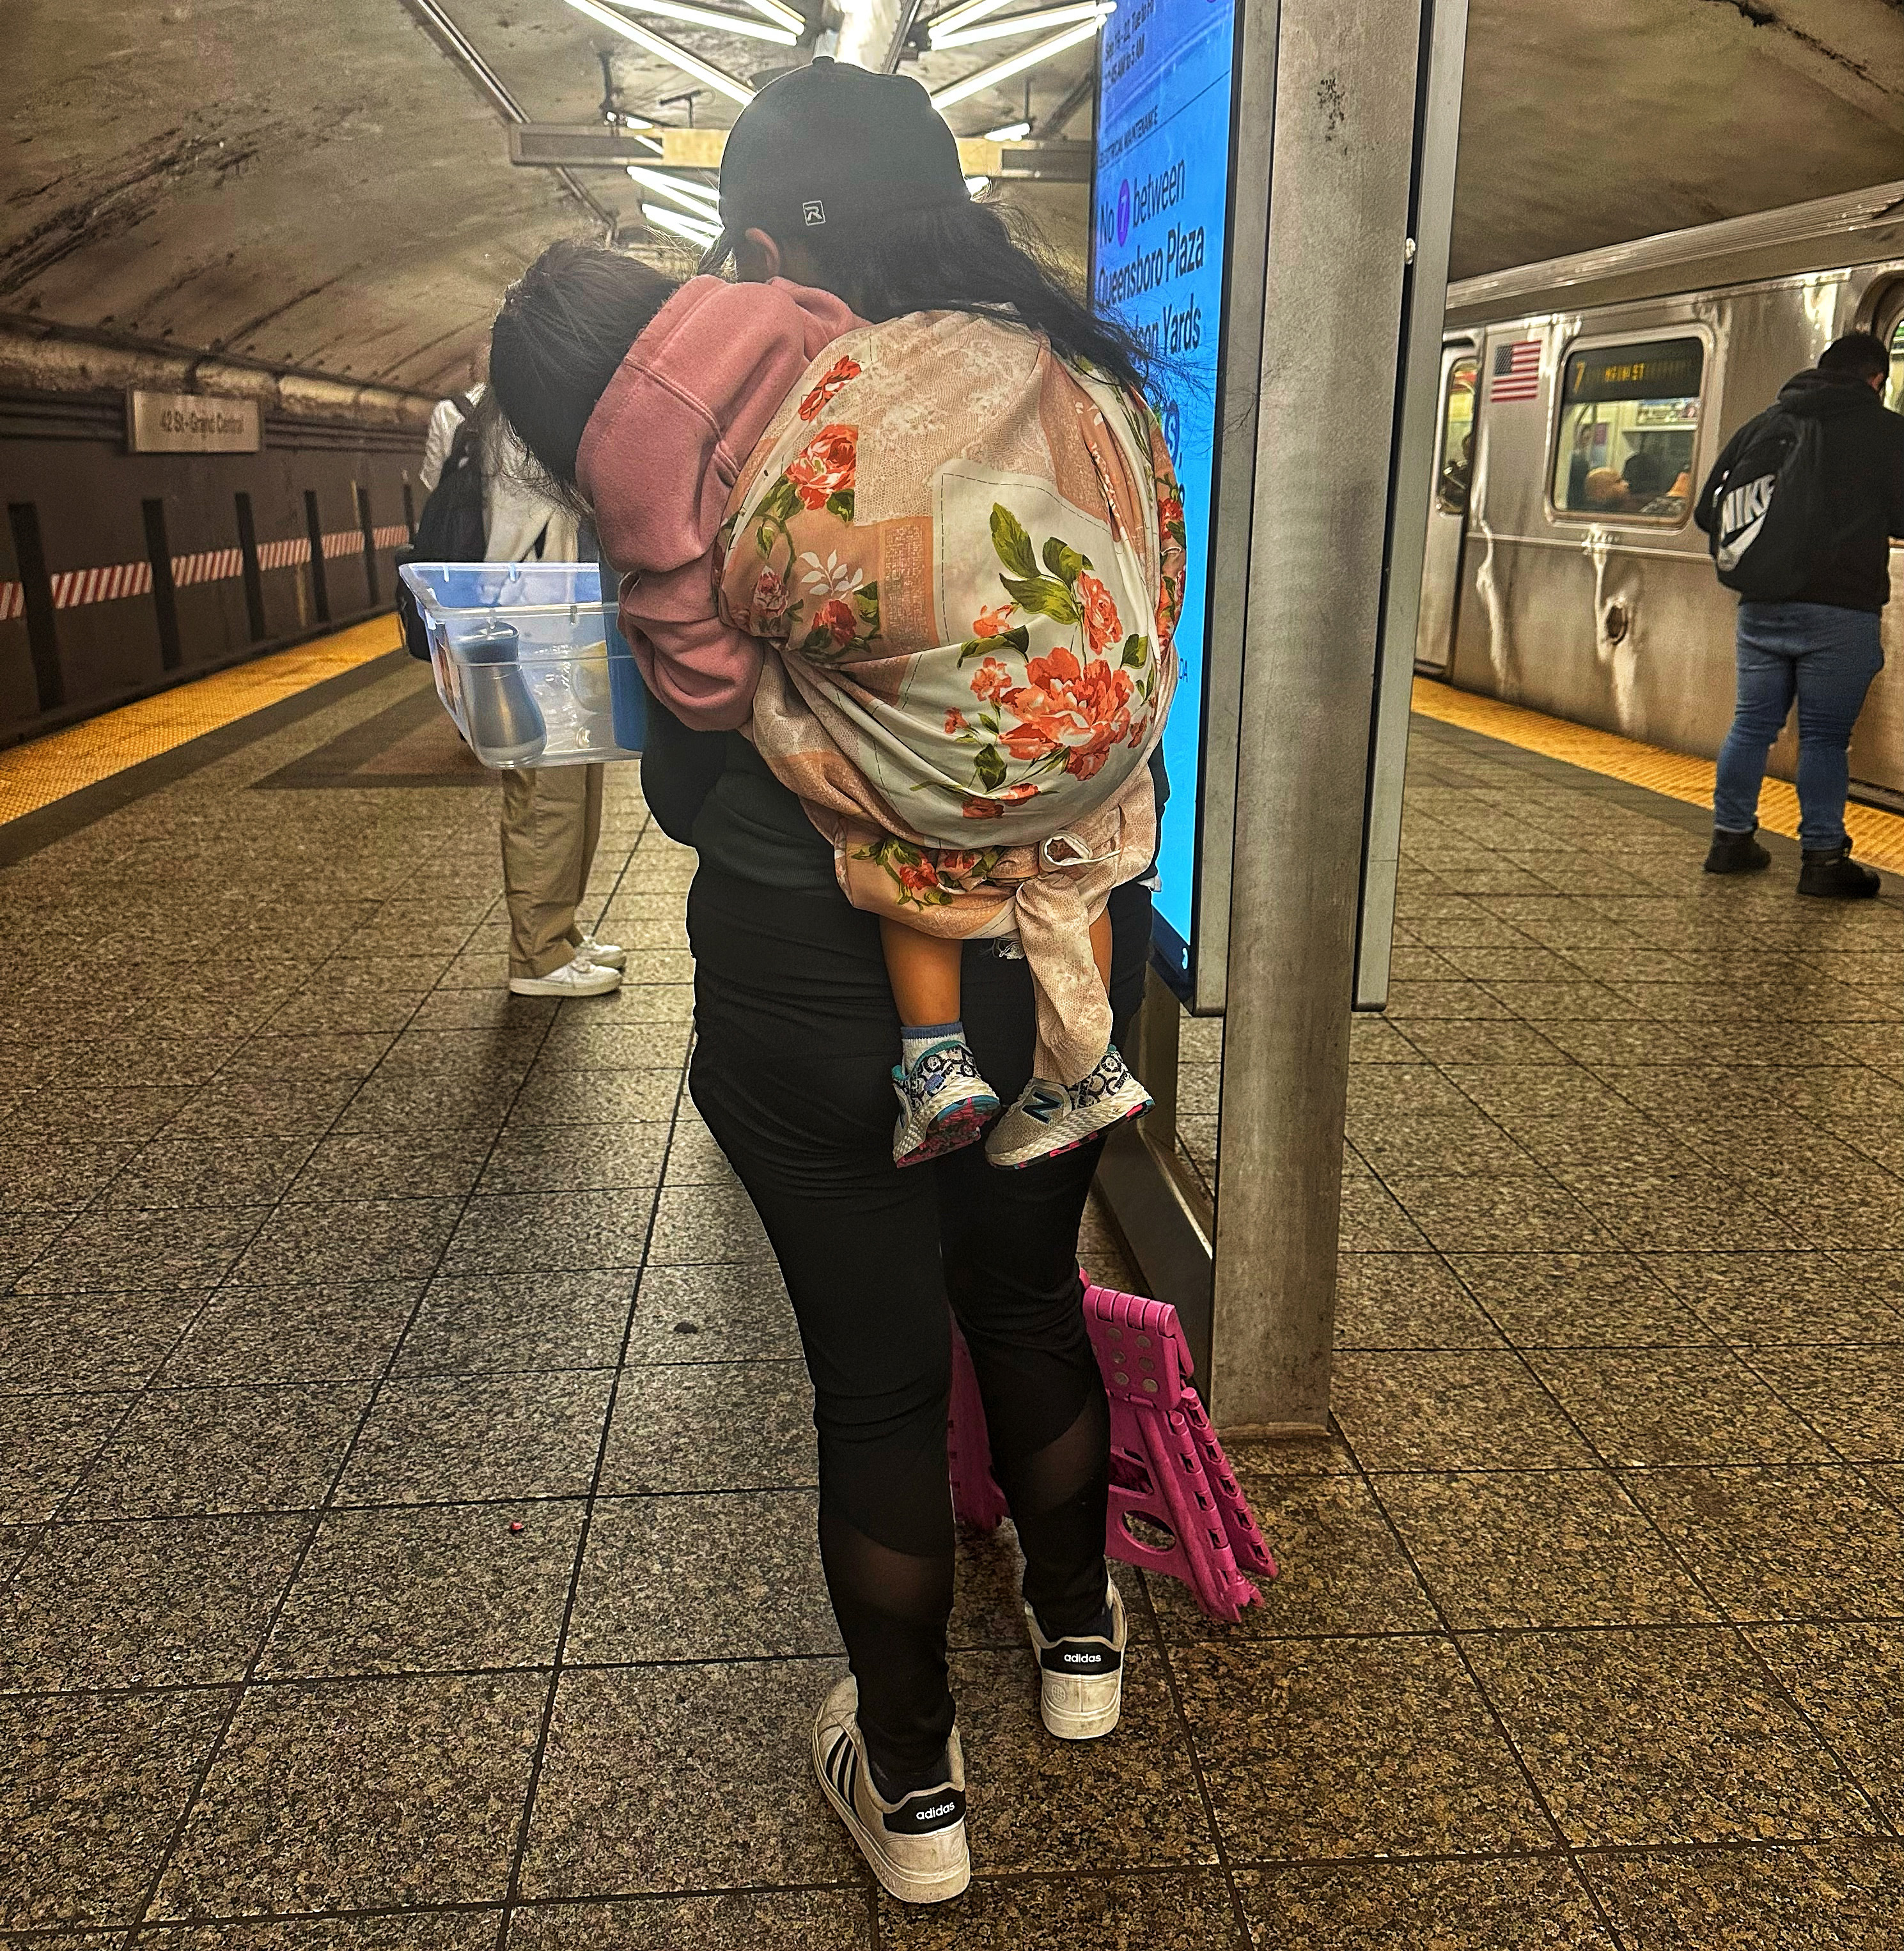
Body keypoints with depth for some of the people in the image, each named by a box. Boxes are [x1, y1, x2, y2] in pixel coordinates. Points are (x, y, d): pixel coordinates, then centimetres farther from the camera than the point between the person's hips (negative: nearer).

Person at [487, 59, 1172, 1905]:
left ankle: (910, 1784, 33)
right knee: (1031, 1299, 25)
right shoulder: (1076, 389, -4)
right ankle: (1078, 1638, 47)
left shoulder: (729, 419, -14)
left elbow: (684, 792, -6)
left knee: (874, 1377, 12)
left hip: (818, 991, -4)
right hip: (1063, 954, 4)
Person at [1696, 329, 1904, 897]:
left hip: (1763, 606, 4)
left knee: (1751, 723, 12)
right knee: (1825, 736, 1)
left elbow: (1708, 513, 9)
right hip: (1840, 609, -4)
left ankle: (1731, 838, 18)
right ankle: (1822, 858, 5)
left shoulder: (1760, 427, 8)